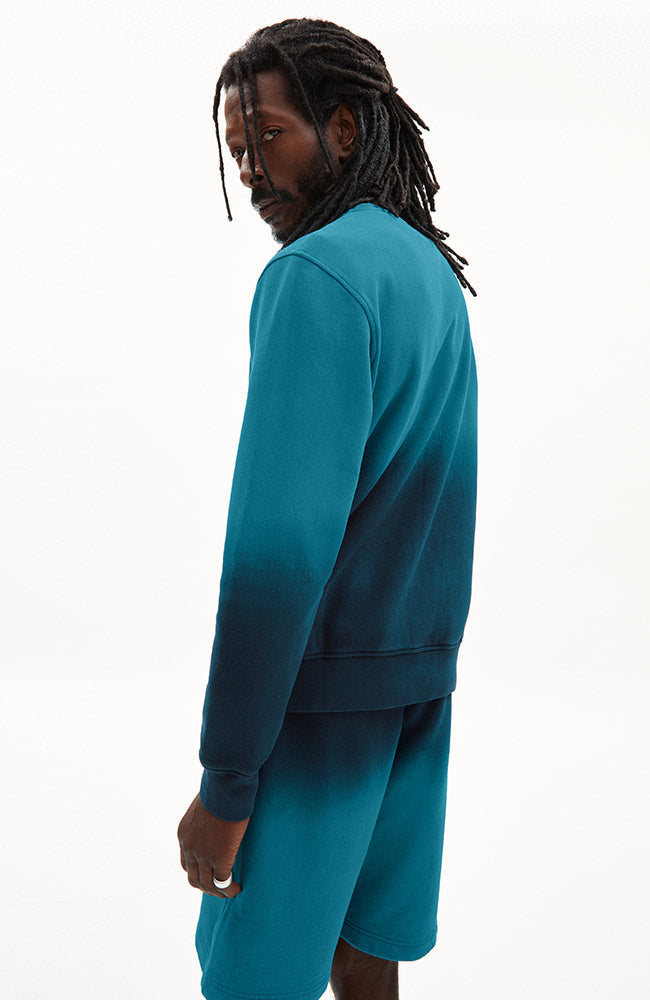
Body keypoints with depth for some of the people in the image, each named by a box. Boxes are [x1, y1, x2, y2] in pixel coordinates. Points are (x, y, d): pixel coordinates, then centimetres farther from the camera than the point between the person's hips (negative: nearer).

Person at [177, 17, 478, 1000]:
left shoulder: (315, 273, -18)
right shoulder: (434, 271, 11)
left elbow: (280, 544, -25)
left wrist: (226, 780, -20)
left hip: (321, 683, -8)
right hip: (422, 666, 9)